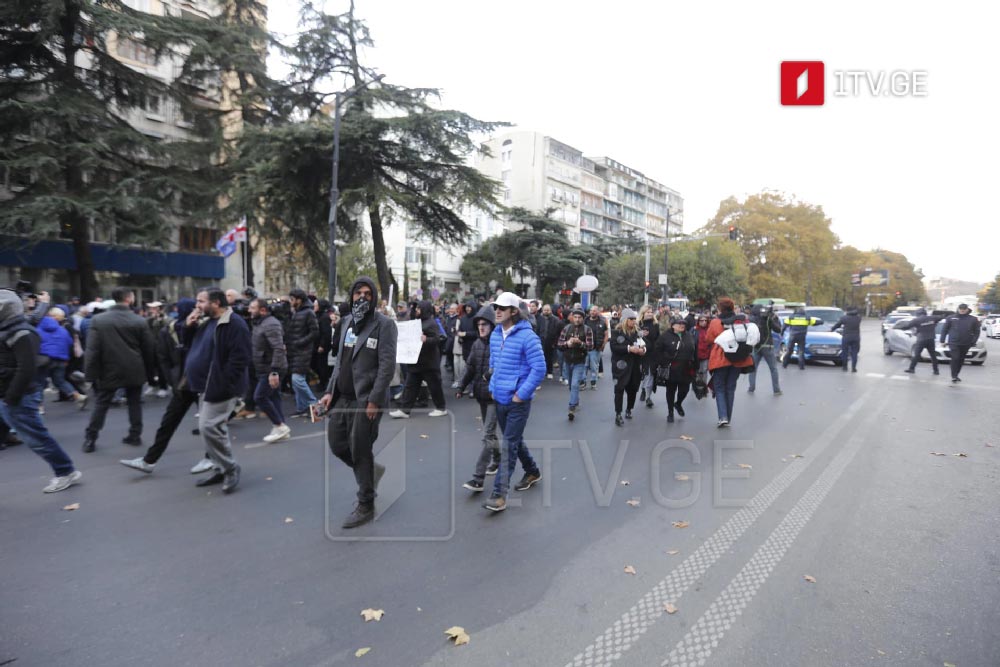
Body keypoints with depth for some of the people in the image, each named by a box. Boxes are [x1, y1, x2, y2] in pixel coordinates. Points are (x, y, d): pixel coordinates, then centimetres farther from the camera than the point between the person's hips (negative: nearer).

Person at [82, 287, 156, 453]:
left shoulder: (98, 320, -5)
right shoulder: (140, 321, -5)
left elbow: (92, 350, -7)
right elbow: (148, 350, -1)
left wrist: (91, 374, -2)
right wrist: (151, 373, 9)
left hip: (109, 371, 0)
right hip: (134, 371, 0)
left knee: (102, 405, 10)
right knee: (134, 403, 11)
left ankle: (90, 439, 11)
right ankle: (135, 435, 14)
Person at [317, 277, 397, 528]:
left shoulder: (383, 324, -10)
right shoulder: (346, 322, 13)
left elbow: (387, 365, -15)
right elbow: (340, 360, 17)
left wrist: (374, 400, -20)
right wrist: (330, 391, 8)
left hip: (366, 400, -7)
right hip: (342, 397, 7)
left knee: (360, 450, 1)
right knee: (336, 443, 12)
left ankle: (366, 506, 20)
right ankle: (372, 470, 38)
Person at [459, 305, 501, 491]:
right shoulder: (477, 343, 9)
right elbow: (470, 367, 13)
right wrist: (461, 386, 7)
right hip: (481, 394, 7)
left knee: (487, 435, -7)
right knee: (490, 432, 21)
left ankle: (478, 479, -7)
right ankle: (497, 460, 43)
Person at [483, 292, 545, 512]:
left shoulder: (527, 336, -16)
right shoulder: (495, 335, 6)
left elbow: (539, 368, -18)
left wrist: (521, 394, -18)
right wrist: (493, 386, 12)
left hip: (518, 401, -7)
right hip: (499, 399, 8)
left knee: (509, 445, -5)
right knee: (514, 440, 21)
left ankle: (499, 494, 1)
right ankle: (532, 472, 43)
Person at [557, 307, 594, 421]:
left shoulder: (587, 330, -7)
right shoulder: (566, 328, 0)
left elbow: (590, 346, -10)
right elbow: (559, 344, -1)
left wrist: (580, 343, -26)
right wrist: (567, 343, -21)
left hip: (579, 362, -4)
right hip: (567, 361, 4)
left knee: (575, 385, -14)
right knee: (571, 385, 18)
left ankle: (572, 408, -13)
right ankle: (576, 401, 40)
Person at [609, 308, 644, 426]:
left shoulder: (637, 331, 10)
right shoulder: (617, 331, -4)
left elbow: (645, 345, 16)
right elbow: (613, 346, -15)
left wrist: (643, 349, -7)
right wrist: (629, 348, -23)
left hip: (635, 365, 5)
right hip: (621, 365, -4)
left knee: (633, 389, 10)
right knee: (619, 389, -5)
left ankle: (629, 409, 31)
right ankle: (618, 414, 0)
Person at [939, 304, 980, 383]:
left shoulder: (973, 319, 5)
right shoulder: (951, 318, 2)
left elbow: (976, 332, 6)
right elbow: (944, 330, 6)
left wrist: (973, 342, -4)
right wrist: (942, 340, 1)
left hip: (965, 344, 2)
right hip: (953, 343, -2)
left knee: (961, 360, 10)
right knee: (955, 358, -14)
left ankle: (956, 375, 23)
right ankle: (954, 376, -11)